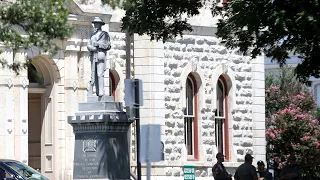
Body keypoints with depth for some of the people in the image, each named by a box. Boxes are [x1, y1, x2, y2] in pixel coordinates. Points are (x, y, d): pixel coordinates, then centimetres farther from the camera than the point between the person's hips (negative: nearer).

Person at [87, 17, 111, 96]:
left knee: (100, 74, -15)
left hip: (101, 54, -5)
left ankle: (101, 92, -21)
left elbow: (108, 46, 1)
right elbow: (88, 45, 15)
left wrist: (98, 44, -8)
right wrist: (91, 48, -7)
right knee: (93, 74, 1)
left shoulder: (104, 34, 8)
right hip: (93, 55, 5)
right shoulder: (93, 35, 23)